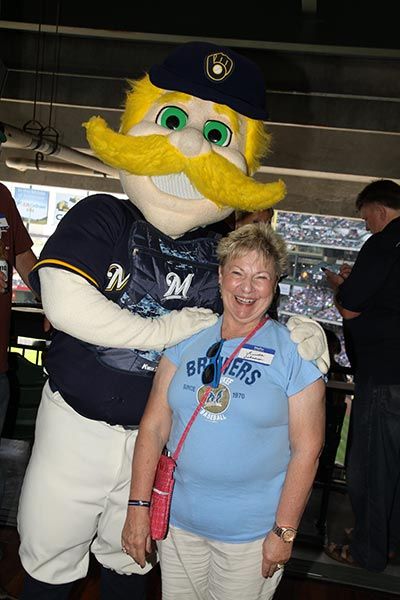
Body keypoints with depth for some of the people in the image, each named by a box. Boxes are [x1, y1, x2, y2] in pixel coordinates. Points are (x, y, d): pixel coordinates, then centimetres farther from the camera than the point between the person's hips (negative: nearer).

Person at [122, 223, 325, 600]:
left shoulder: (294, 351, -10)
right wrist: (138, 506, -3)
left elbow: (306, 448, -9)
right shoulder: (187, 341, -1)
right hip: (177, 518, 3)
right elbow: (154, 427, -1)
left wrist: (284, 532, -10)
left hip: (252, 530, -3)